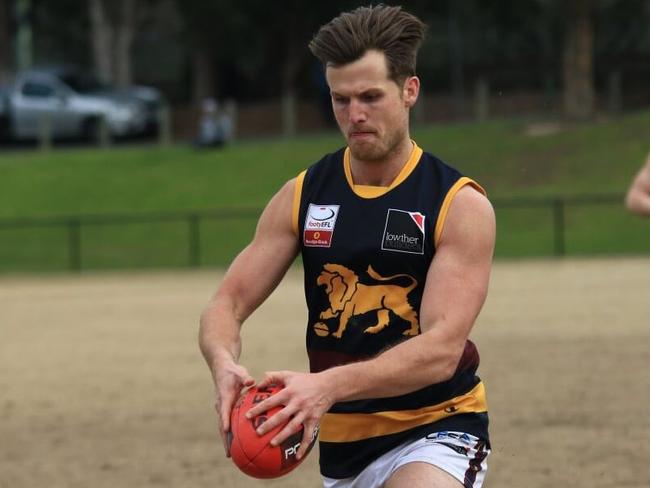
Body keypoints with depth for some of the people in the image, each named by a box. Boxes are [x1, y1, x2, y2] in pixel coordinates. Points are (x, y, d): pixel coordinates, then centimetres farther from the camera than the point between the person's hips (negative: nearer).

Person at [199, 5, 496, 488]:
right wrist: (224, 365, -23)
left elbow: (441, 350, -21)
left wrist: (329, 385, -36)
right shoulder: (302, 196, 3)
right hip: (341, 442, 5)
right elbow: (228, 303, 1)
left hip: (435, 429, -5)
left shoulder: (461, 205, -10)